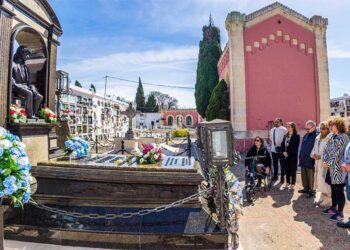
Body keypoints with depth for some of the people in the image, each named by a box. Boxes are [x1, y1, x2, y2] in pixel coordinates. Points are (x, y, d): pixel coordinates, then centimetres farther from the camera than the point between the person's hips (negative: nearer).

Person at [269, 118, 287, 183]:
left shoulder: (284, 130, -11)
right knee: (275, 164, 17)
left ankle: (282, 177, 22)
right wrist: (272, 145, 10)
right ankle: (275, 176, 33)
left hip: (281, 150, -6)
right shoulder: (272, 130, 8)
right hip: (274, 150, 6)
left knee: (282, 164, 8)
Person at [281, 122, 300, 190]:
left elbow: (295, 147, -12)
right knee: (287, 170, 11)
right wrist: (284, 152, -5)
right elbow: (283, 144, 11)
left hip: (293, 156, -5)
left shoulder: (296, 136, -5)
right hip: (286, 156, 6)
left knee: (293, 170, 1)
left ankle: (292, 184, 8)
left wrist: (288, 153, -13)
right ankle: (287, 183, 22)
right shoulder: (285, 135, 14)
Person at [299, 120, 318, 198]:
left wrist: (313, 156, -19)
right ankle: (306, 188, 30)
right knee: (304, 176, 16)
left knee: (310, 177, 4)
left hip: (310, 161, -8)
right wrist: (300, 157, 15)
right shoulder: (305, 136, 12)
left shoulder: (316, 136, -14)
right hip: (303, 160, 8)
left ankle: (311, 191, 17)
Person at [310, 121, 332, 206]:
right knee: (319, 181, 16)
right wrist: (313, 154, -2)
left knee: (326, 183, -3)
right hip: (318, 163, 8)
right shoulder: (318, 138, 13)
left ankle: (327, 200, 12)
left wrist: (321, 156, -23)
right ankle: (320, 198, 30)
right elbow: (314, 149, 18)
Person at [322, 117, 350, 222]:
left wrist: (329, 164, -14)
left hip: (338, 169, -8)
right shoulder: (333, 137, 12)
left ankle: (340, 213, 12)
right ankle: (333, 208, 29)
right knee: (333, 189, 16)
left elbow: (338, 153, -19)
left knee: (339, 191, 1)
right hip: (331, 168, 8)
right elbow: (326, 149, 10)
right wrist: (325, 161, -3)